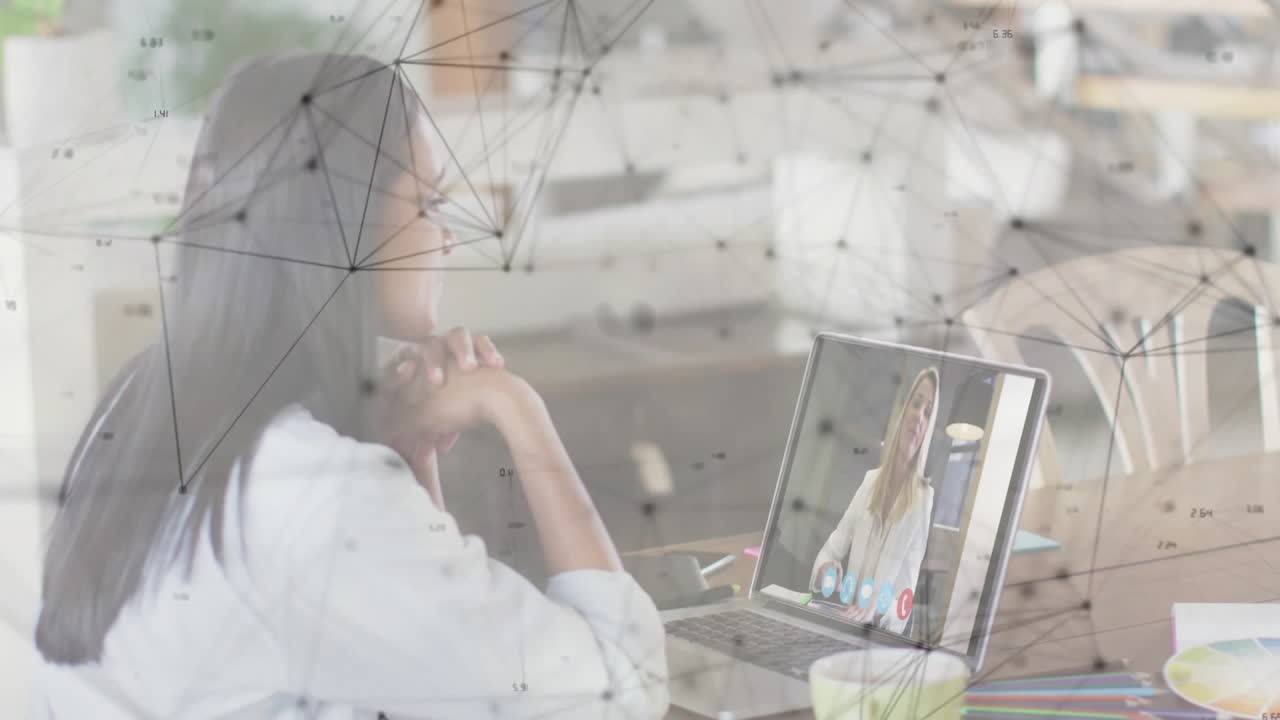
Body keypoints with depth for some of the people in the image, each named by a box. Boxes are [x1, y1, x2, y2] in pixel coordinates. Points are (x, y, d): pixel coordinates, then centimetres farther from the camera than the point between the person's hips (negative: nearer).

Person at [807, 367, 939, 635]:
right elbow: (833, 547, 11)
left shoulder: (926, 500, -5)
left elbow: (907, 602, -8)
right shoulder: (870, 481, 10)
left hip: (885, 635, -4)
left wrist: (877, 607, -27)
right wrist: (826, 566, -11)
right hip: (846, 624, 4)